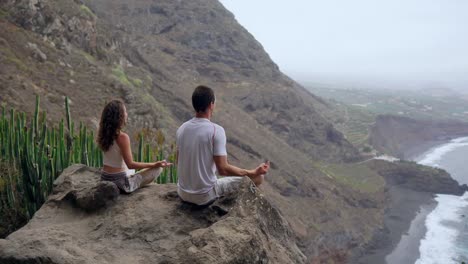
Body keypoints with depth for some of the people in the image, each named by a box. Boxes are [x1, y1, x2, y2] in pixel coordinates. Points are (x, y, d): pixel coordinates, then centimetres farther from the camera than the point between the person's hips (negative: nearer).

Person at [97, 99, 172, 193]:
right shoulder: (122, 137, -24)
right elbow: (130, 164, -24)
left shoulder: (103, 134, -4)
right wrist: (154, 164, -21)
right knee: (158, 168, 4)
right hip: (120, 181, -8)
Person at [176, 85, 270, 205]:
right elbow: (223, 169, -22)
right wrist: (253, 172, -11)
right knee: (257, 178, 9)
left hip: (183, 193, 6)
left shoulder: (182, 128, -2)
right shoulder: (216, 130, -20)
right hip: (205, 197, -6)